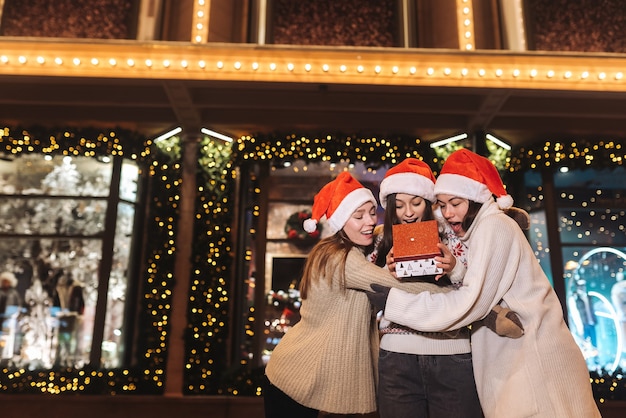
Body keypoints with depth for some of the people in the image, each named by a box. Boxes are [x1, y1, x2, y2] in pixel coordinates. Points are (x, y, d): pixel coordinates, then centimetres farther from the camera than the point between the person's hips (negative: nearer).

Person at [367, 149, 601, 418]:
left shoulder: (494, 227, -15)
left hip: (534, 357, -9)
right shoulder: (479, 230, 14)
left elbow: (472, 303, -22)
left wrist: (394, 302, -20)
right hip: (518, 356, 9)